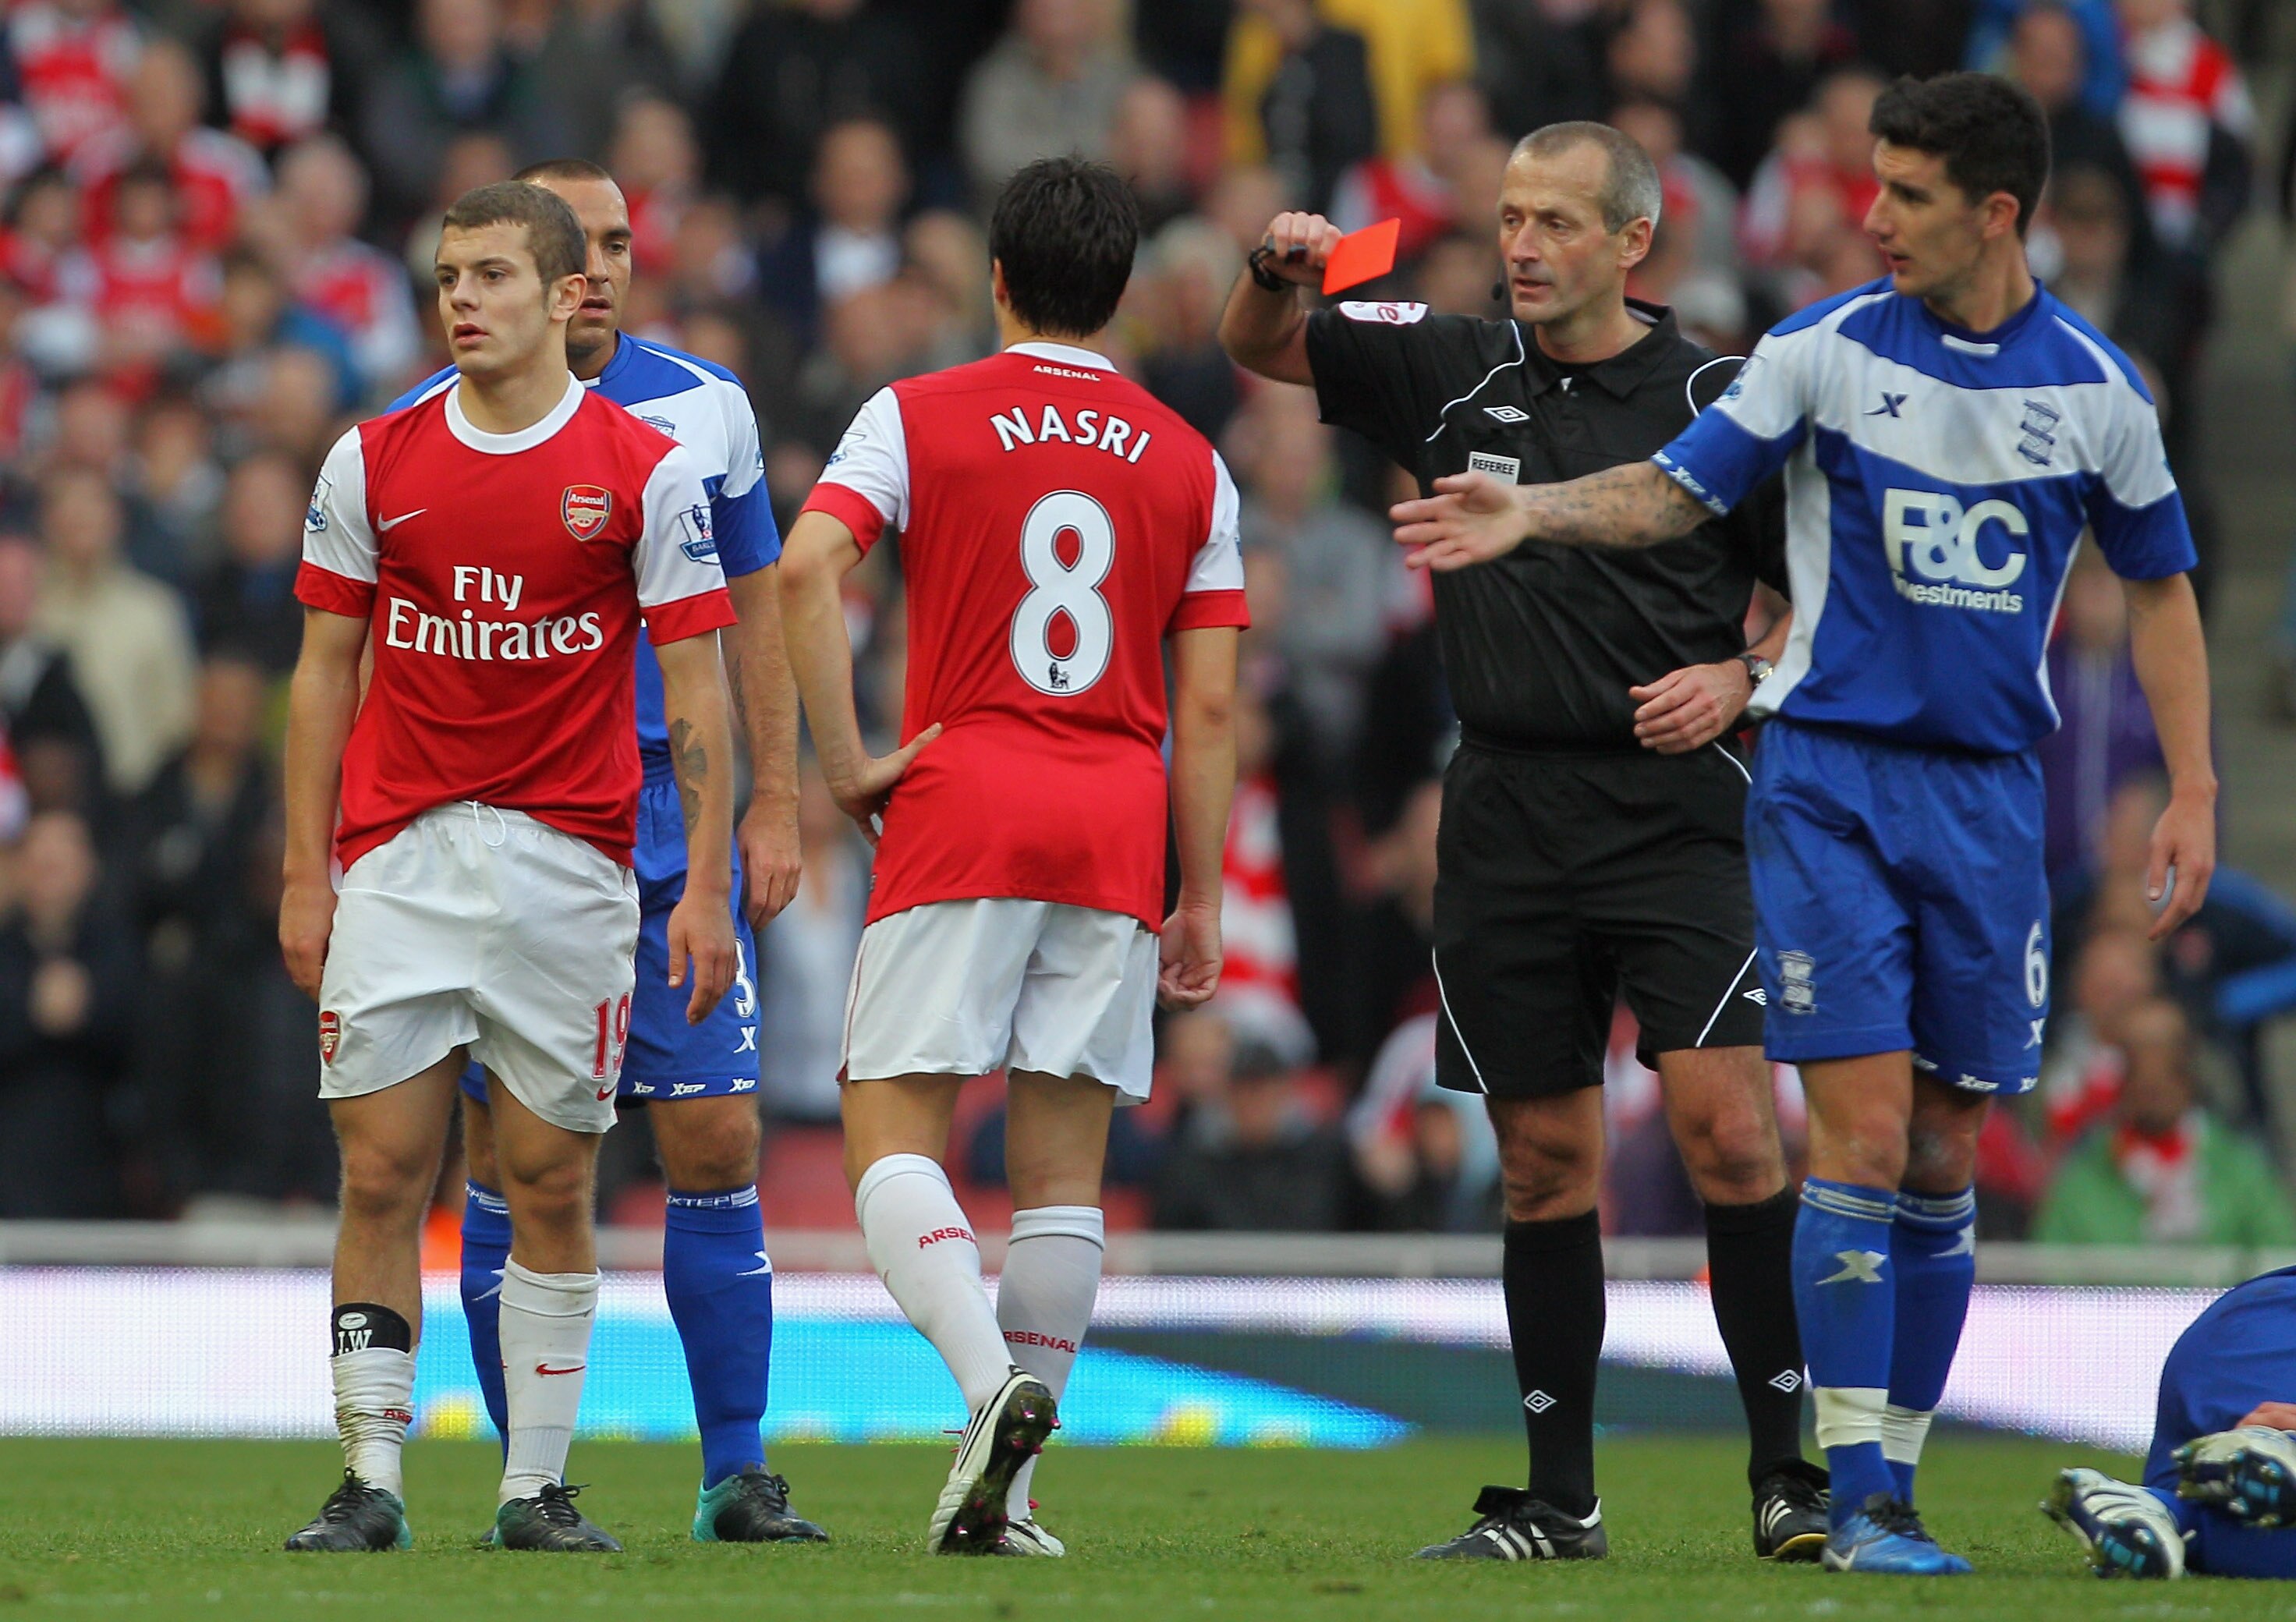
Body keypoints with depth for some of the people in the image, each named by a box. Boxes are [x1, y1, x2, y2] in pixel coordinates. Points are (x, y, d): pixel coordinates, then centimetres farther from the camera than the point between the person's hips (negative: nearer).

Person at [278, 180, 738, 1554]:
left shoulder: (645, 472, -1)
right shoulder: (374, 463, 6)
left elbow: (696, 692, 0)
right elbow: (326, 674, 11)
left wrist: (708, 887, -7)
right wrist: (306, 873, 5)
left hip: (569, 863, -2)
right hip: (398, 858, 2)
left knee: (552, 1183, 1)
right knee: (383, 1175, -3)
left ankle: (539, 1488, 8)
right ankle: (371, 1483, 2)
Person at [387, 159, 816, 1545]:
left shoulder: (702, 407, 6)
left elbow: (753, 611, 13)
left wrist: (775, 806, 7)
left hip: (670, 837, 2)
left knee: (718, 1142, -4)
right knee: (511, 1163, 0)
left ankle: (738, 1471, 3)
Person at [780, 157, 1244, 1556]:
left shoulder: (918, 417, 3)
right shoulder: (1189, 463, 10)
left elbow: (807, 571, -14)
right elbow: (1209, 705, 6)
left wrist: (846, 763, -8)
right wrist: (1201, 901, 10)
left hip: (960, 811, -3)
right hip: (1118, 826, 3)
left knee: (892, 1136, 0)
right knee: (1065, 1163, 4)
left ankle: (993, 1379, -26)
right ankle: (1007, 1496, 2)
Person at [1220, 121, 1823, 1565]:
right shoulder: (1458, 374, 8)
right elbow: (1260, 349, 17)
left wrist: (1743, 679, -12)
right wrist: (1280, 270, -5)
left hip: (1674, 811, -3)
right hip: (1509, 822, 3)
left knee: (1727, 1121, -16)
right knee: (1547, 1160, 7)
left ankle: (1795, 1467, -10)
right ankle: (1559, 1501, 13)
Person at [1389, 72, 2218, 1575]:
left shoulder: (2095, 389, 2)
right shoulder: (1827, 350, -2)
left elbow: (2161, 588, 12)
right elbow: (1679, 491, 0)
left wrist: (2193, 793, 7)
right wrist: (1533, 510, -17)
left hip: (1991, 788, 2)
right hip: (1830, 774, -2)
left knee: (1944, 1155, 5)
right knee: (1864, 1128, -12)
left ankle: (1897, 1478, 14)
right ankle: (1855, 1495, -10)